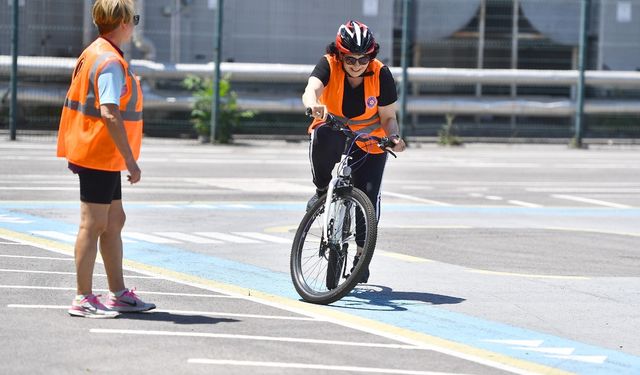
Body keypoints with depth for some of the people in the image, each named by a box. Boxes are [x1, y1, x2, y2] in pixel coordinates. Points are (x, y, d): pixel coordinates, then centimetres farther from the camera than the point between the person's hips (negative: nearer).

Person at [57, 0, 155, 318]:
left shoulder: (94, 54, 15)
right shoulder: (110, 62, -18)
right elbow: (110, 114, -25)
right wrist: (131, 161, -23)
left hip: (103, 159, 10)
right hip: (101, 157, -10)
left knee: (114, 221, 15)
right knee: (93, 225, -6)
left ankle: (118, 294, 21)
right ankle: (83, 299, -2)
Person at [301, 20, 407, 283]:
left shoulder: (381, 75, -15)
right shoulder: (328, 65, -19)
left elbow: (388, 117, -10)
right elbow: (311, 89, -39)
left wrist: (393, 137, -32)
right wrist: (313, 104, -63)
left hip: (369, 144, 1)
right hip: (334, 136, -1)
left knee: (368, 197, -14)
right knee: (323, 134, -38)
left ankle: (361, 256, 11)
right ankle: (322, 191, -15)